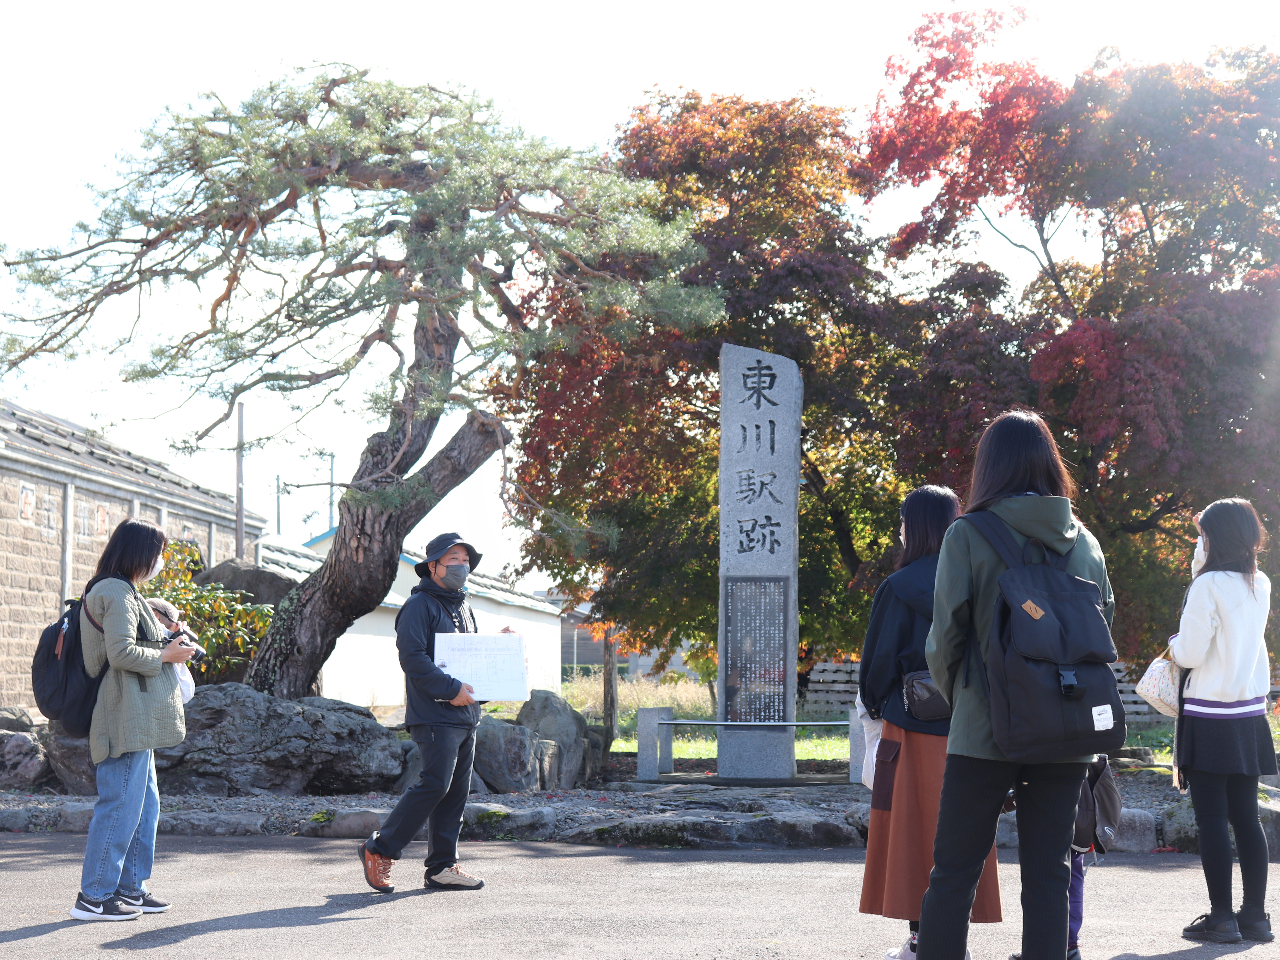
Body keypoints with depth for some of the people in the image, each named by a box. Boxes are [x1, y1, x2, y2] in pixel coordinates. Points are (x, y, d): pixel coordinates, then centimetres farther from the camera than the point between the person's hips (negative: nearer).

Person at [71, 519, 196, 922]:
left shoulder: (125, 593, 21)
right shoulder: (117, 594, -12)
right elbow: (121, 653, -22)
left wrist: (166, 642, 17)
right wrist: (165, 655, -10)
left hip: (138, 721, 11)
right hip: (125, 717, -11)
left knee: (146, 805, 14)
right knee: (120, 805, -9)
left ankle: (130, 888, 20)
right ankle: (93, 897, -5)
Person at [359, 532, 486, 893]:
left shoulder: (463, 607, 22)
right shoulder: (419, 606, -7)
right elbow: (412, 657, -17)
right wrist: (451, 689, -20)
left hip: (466, 715, 9)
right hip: (434, 715, -9)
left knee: (457, 790, 6)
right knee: (435, 784, -16)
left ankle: (443, 867, 11)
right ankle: (380, 850, -5)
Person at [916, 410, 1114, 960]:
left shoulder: (968, 536, -7)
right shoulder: (1083, 541, 6)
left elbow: (944, 637, -6)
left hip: (985, 730, -3)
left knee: (953, 873, 4)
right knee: (1048, 876, 8)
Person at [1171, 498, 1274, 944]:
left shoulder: (1210, 585, -14)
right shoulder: (1261, 585, 7)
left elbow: (1190, 653, -14)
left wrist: (1174, 643, 7)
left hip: (1211, 718, -7)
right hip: (1251, 715, 7)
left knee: (1211, 819, -2)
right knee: (1246, 816, 10)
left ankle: (1221, 917, -1)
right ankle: (1255, 915, 12)